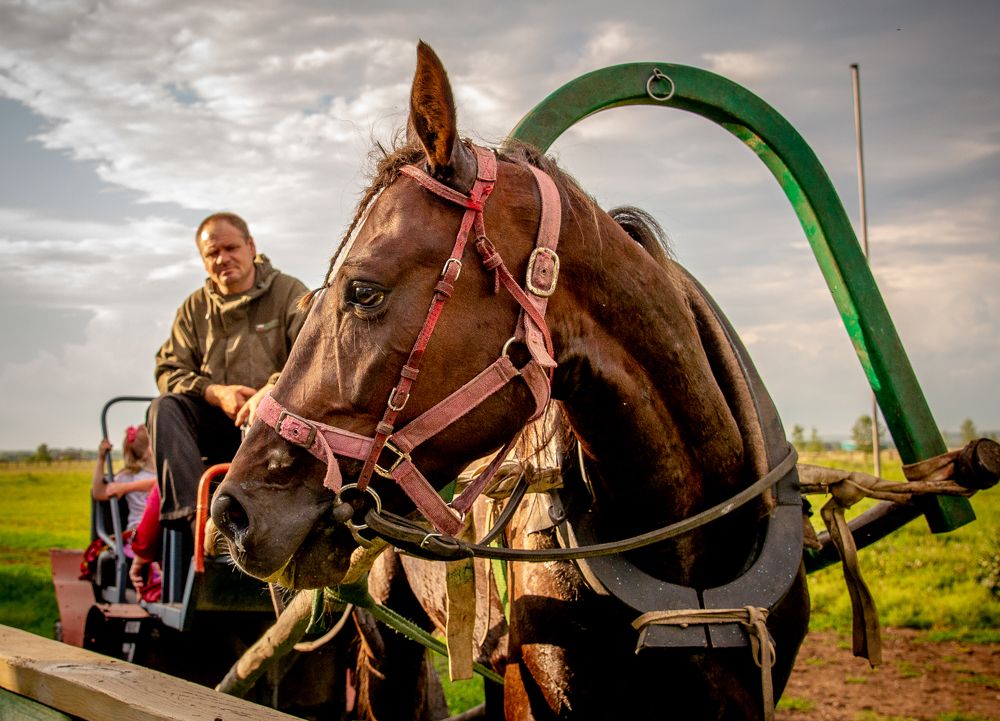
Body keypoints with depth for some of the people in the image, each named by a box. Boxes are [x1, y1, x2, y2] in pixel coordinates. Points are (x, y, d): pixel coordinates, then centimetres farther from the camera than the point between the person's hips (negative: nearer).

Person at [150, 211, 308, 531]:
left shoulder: (288, 292, 0)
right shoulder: (194, 308, 12)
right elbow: (169, 370, 4)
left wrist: (273, 389, -32)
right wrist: (215, 392, -15)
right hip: (217, 425, 4)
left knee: (260, 419, -37)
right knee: (165, 407, -22)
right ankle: (194, 514, -36)